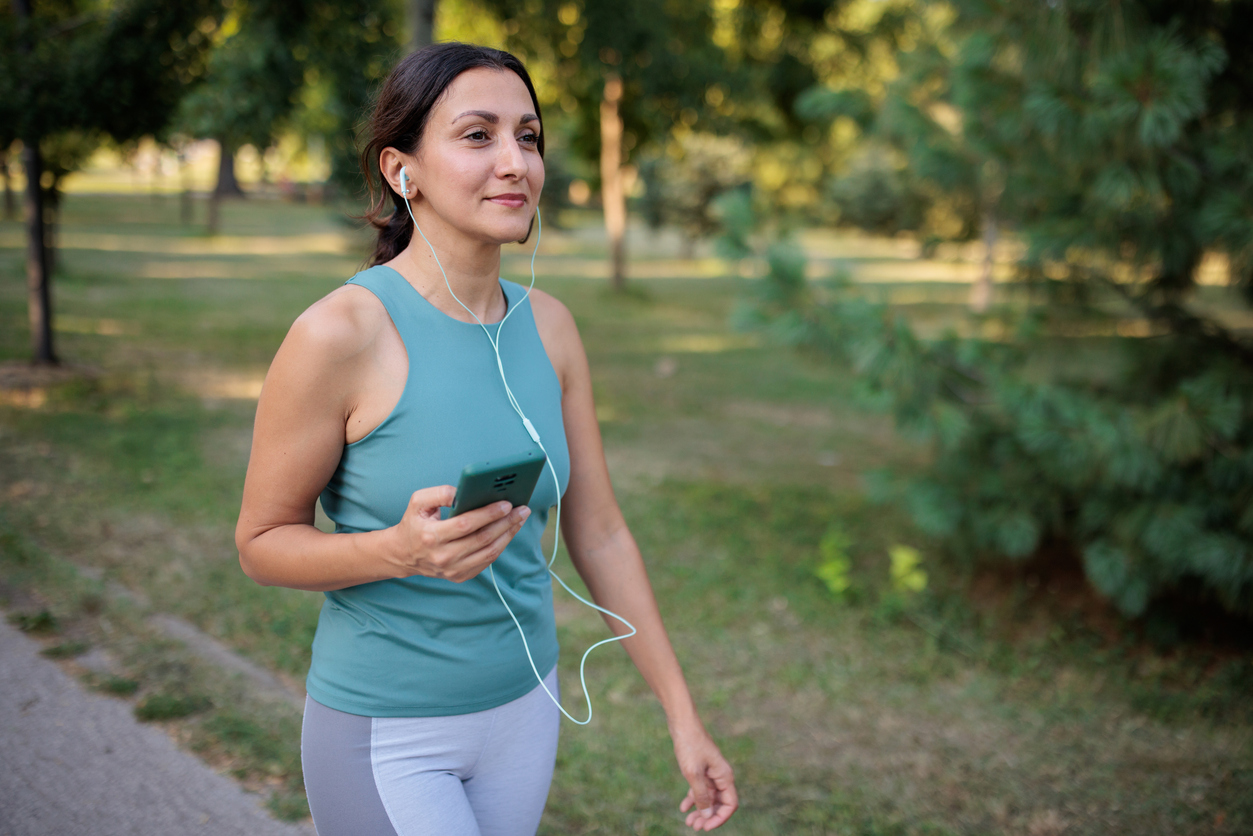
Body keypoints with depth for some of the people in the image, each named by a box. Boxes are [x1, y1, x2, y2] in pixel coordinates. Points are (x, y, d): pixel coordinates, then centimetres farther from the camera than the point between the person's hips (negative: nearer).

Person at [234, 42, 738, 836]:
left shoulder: (548, 325, -3)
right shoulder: (338, 332, -20)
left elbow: (600, 534, 2)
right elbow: (262, 542, -10)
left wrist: (685, 716, 4)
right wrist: (402, 550, -30)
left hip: (522, 710, 5)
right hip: (385, 732, -5)